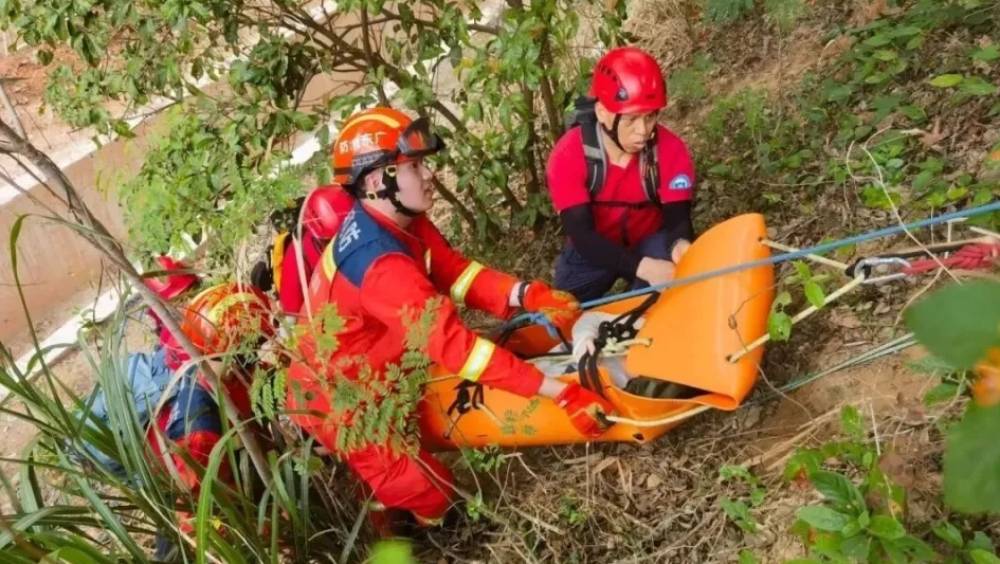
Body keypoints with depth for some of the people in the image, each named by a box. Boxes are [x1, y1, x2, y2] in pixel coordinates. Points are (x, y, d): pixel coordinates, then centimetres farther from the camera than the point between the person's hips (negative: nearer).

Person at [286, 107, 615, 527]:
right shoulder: (379, 261, -36)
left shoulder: (401, 220, -8)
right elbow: (451, 344, -39)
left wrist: (525, 294, -23)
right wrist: (557, 392, -40)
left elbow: (454, 271, -5)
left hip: (372, 376, 9)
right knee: (430, 500, -5)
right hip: (336, 400, -8)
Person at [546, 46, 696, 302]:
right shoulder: (569, 155, -27)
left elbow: (678, 218, -24)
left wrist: (681, 245, -51)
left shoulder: (671, 150, -21)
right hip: (594, 250, 0)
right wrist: (642, 267, -48)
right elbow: (581, 234, -33)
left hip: (649, 243, 0)